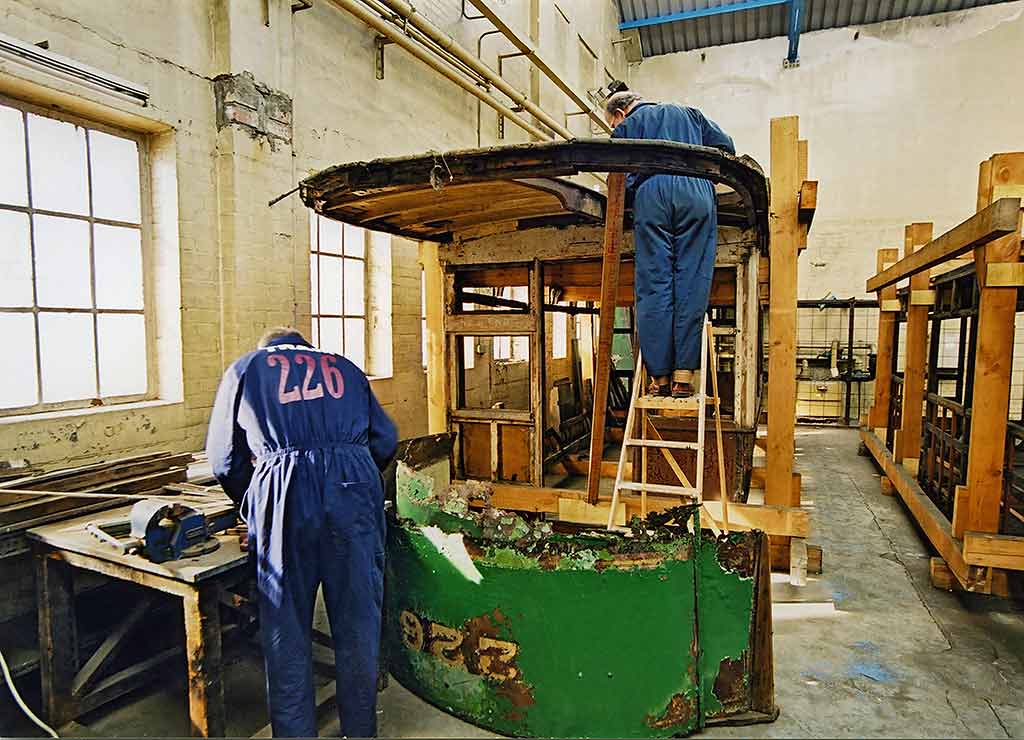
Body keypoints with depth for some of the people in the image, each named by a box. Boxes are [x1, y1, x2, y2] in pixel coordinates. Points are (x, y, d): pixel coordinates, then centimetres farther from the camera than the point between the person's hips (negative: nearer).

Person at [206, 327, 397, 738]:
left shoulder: (245, 368, 22)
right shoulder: (344, 368, 26)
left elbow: (224, 460, 18)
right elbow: (385, 441, 18)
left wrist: (253, 505, 33)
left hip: (285, 491, -2)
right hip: (355, 488, 2)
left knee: (287, 629, 11)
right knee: (358, 623, 13)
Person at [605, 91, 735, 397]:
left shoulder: (625, 126, 25)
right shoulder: (688, 113, 34)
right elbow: (725, 147, 24)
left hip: (650, 194, -2)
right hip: (696, 192, 2)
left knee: (653, 287, -3)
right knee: (692, 285, -3)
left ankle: (659, 377, -6)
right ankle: (683, 376, -7)